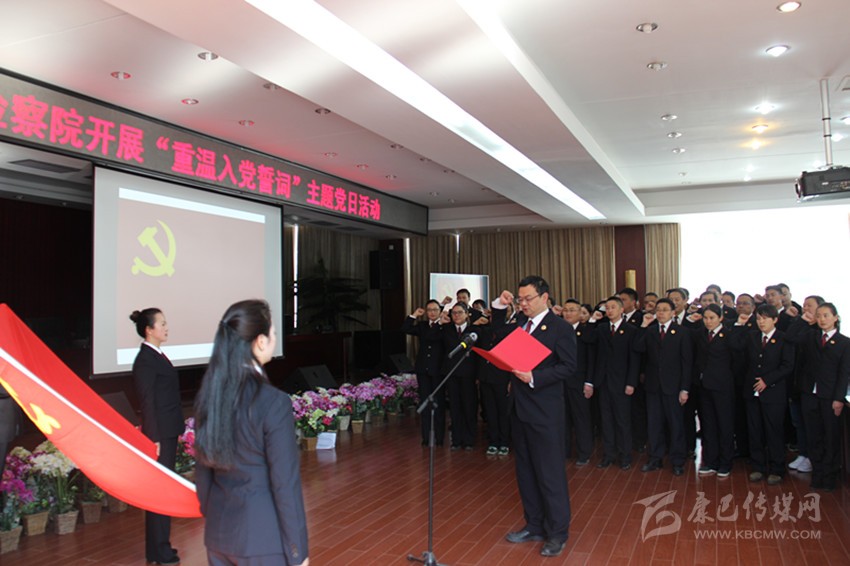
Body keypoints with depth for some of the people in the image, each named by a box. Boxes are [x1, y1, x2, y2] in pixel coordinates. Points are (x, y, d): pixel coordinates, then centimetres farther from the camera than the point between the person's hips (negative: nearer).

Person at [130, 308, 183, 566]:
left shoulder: (157, 355, 12)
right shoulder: (145, 360, -16)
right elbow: (148, 402, -19)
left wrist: (173, 432, 16)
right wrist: (155, 439, -19)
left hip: (168, 431, 10)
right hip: (160, 434, -10)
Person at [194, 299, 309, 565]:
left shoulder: (208, 395, -2)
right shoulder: (274, 403, -21)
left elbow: (203, 467, 8)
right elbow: (285, 485, -17)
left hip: (218, 532, 6)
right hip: (262, 536, -6)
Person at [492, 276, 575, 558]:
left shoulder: (560, 327, -9)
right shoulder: (519, 322, 11)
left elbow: (568, 366, -13)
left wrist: (534, 378, -22)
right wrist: (500, 305, 11)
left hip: (545, 411, -7)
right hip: (519, 407, 7)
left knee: (550, 471, 0)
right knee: (525, 470, 15)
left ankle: (557, 532, 13)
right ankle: (534, 525, 28)